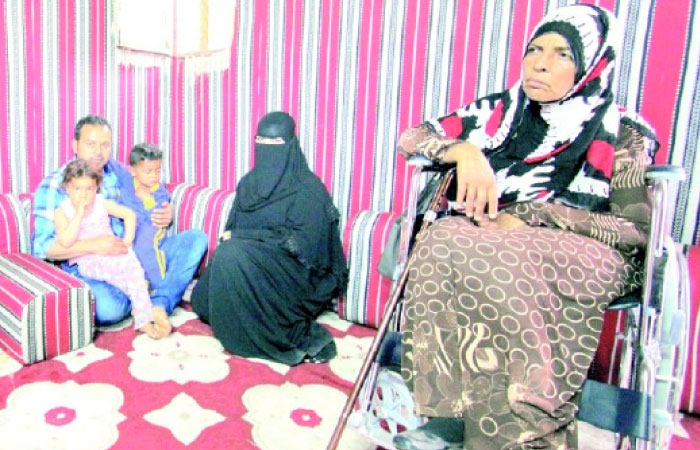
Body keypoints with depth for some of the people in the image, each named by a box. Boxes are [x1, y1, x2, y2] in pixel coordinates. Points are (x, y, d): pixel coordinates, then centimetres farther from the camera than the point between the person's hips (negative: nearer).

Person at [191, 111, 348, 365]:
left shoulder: (309, 188, -7)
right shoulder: (249, 181, 13)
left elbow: (301, 243, -15)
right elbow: (232, 226, 17)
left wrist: (244, 237, -16)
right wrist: (229, 237, -8)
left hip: (288, 268, -6)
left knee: (232, 257, -31)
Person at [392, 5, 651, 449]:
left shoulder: (620, 132, -1)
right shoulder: (502, 111, 8)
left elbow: (636, 227, -8)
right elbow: (410, 138, 6)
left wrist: (524, 217, -21)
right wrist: (464, 151, -17)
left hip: (584, 255, -2)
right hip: (492, 238, 3)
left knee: (503, 263, -35)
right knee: (446, 241, -31)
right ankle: (454, 411, -27)